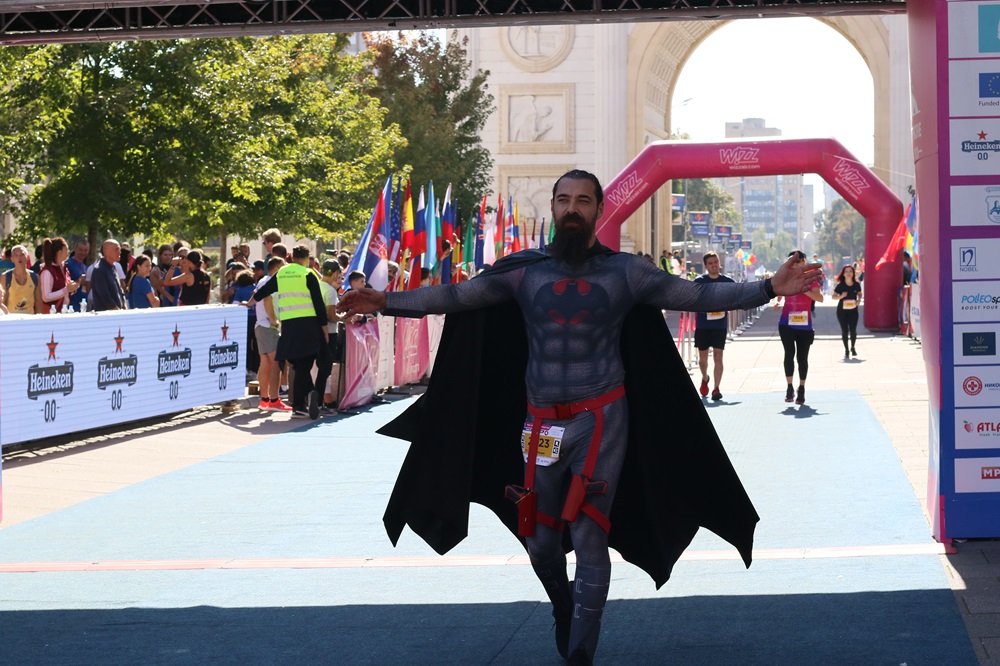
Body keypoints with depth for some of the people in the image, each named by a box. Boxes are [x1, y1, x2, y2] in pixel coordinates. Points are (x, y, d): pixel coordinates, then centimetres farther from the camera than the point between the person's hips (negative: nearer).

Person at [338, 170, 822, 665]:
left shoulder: (625, 271, -1)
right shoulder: (524, 269, 2)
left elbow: (697, 296, -2)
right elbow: (455, 296, 2)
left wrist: (769, 288, -11)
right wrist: (386, 302, -7)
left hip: (601, 419, -2)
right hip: (541, 422, 2)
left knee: (589, 539, -7)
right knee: (540, 540, 11)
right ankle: (564, 617, 41)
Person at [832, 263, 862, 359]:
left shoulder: (856, 284, -3)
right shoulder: (840, 285, -8)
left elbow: (859, 294, 14)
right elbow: (833, 296, -2)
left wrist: (859, 300, -7)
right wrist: (841, 296, -21)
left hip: (853, 310, 1)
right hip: (842, 310, -1)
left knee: (853, 330, -4)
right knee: (844, 330, 3)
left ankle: (852, 348, 21)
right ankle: (846, 350, 17)